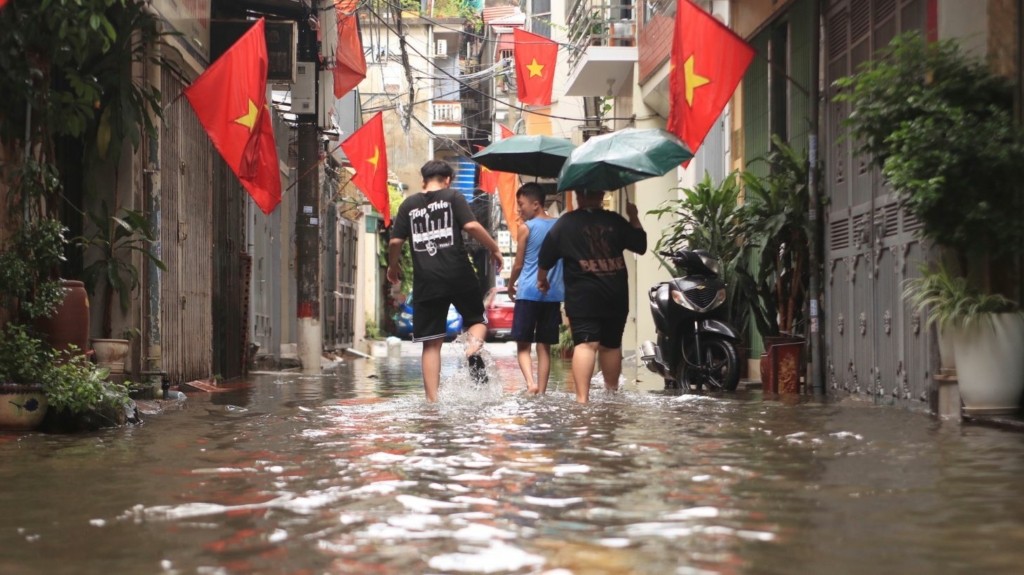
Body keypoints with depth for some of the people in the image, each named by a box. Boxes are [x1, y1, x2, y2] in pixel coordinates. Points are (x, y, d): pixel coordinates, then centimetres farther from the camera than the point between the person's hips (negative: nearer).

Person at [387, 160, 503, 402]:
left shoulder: (409, 204, 11)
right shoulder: (453, 197, 3)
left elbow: (395, 241, 8)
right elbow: (472, 226, -10)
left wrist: (393, 267, 25)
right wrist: (494, 248, 2)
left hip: (426, 280, 2)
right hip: (459, 275, -2)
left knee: (431, 343, 6)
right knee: (477, 319, 19)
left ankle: (432, 400, -1)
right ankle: (474, 350, -14)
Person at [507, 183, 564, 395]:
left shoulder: (526, 228, -4)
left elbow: (518, 264, 1)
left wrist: (510, 286, 17)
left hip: (528, 293, -4)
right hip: (553, 294, 4)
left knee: (523, 345, 1)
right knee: (544, 346, 10)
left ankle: (531, 383, -21)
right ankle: (541, 391, 7)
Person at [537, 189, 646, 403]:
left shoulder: (566, 223, 0)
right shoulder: (615, 221, 3)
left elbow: (546, 256, 2)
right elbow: (640, 245, 10)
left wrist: (541, 278, 20)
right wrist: (634, 217, 22)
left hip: (583, 296, -3)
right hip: (616, 296, 3)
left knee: (585, 344, -13)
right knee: (611, 344, 18)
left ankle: (582, 397, -28)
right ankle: (612, 392, 35)